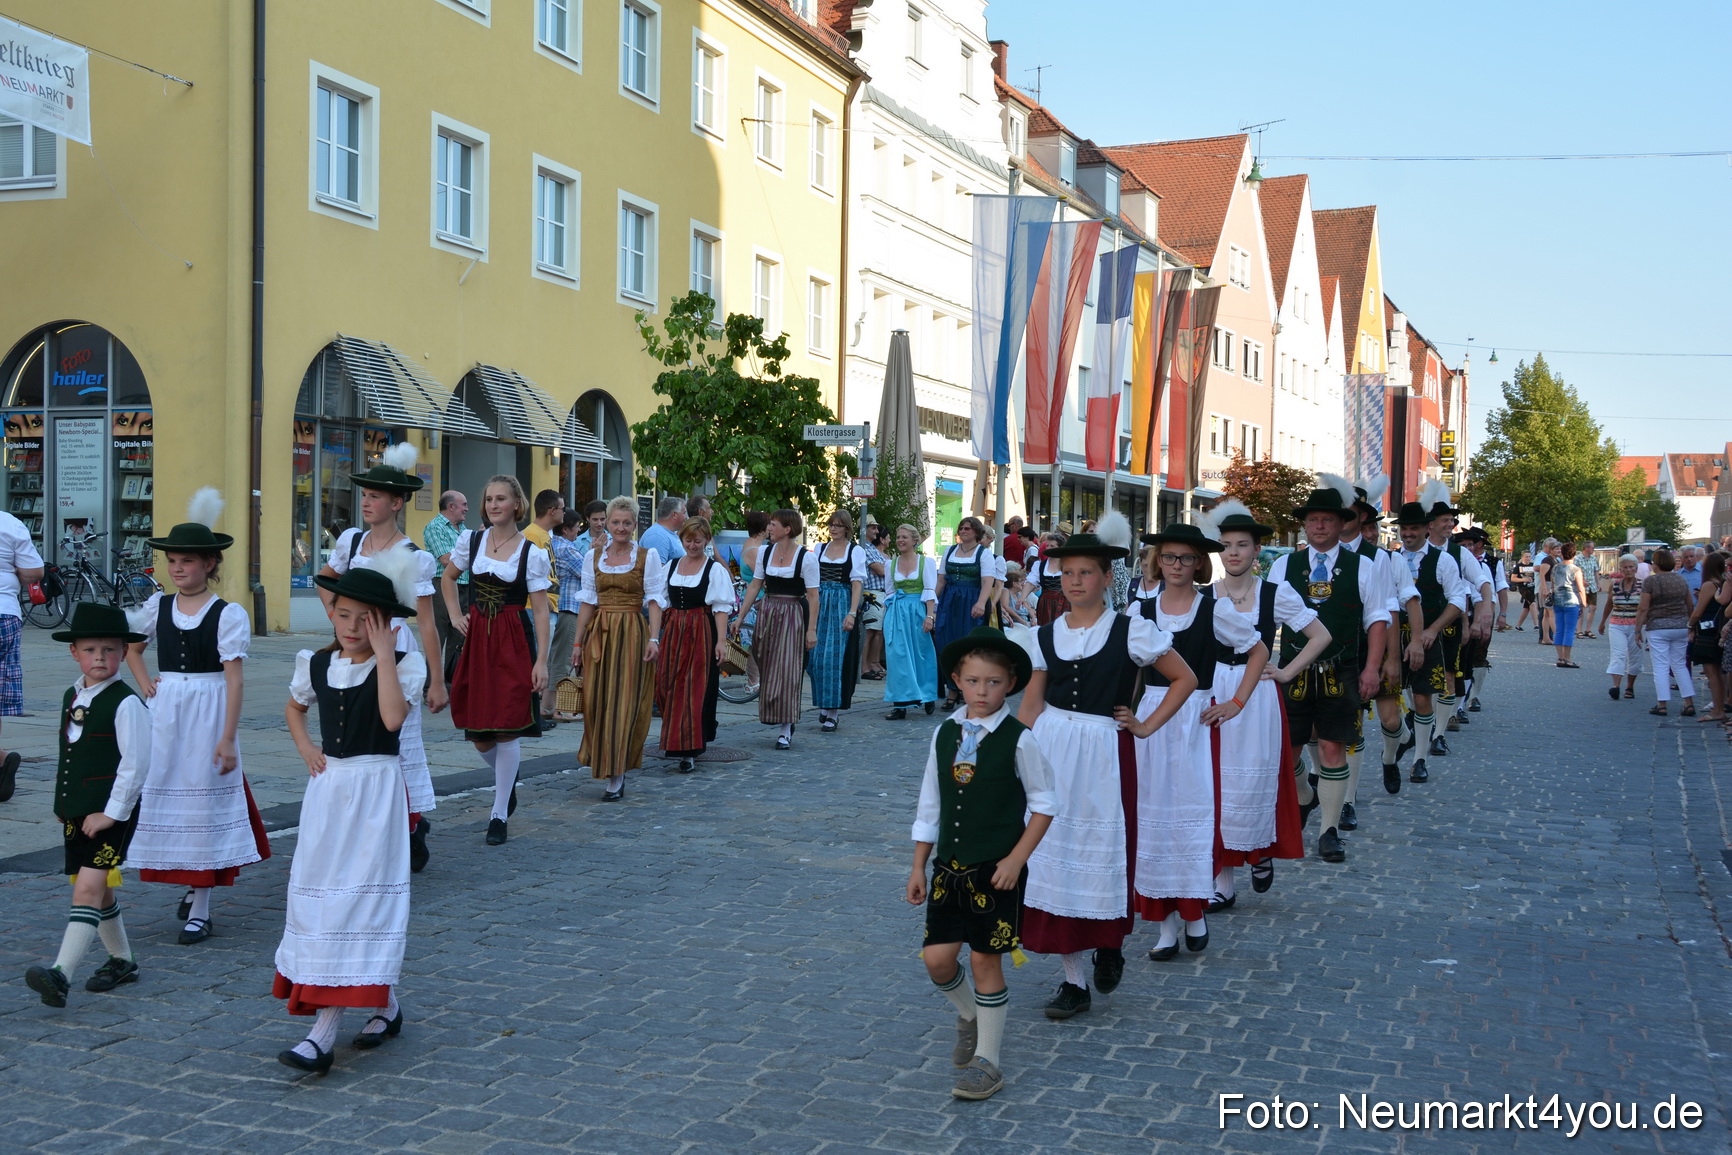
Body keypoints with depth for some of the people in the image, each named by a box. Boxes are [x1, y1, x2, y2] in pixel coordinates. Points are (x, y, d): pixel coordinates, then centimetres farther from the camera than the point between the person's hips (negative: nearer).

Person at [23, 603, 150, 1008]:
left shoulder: (126, 704, -13)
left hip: (112, 812, -8)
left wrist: (112, 812, -17)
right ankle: (122, 961, 33)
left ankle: (61, 974, -25)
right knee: (96, 891, 16)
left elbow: (136, 762, -17)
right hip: (76, 811, 8)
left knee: (89, 887, -16)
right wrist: (64, 806, 18)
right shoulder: (71, 697, 11)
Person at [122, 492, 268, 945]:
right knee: (165, 800, 8)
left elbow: (234, 679, -12)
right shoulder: (157, 606, 5)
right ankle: (192, 885, 28)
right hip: (164, 715, 5)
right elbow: (131, 648, 25)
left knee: (204, 802, 0)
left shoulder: (228, 614, -9)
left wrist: (227, 738, -16)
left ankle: (199, 910, 7)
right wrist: (145, 684, 7)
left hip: (207, 716, -5)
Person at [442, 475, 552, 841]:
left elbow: (540, 610, -6)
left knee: (507, 730, -4)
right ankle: (507, 779, 36)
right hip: (476, 640, 4)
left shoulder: (531, 553, -5)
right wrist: (455, 616, 9)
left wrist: (541, 660, -12)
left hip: (514, 644, -3)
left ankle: (499, 815, 7)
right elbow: (448, 577, 23)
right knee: (479, 737, 5)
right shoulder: (471, 541, 5)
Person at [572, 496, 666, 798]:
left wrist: (653, 638, -13)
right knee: (597, 701, 2)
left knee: (625, 704, -5)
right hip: (599, 634, 3)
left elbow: (655, 599, -3)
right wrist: (578, 642, 8)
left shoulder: (648, 555, 0)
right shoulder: (593, 556, 9)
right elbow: (588, 601, 12)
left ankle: (616, 775, -1)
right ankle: (603, 762, 20)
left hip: (632, 633, -3)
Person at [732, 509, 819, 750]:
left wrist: (811, 629, -13)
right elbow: (755, 586, 11)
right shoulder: (765, 552, 6)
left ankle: (785, 729, -3)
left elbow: (813, 596, -8)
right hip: (766, 614, 5)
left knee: (786, 671, -8)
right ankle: (785, 724, 17)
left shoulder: (806, 557, -8)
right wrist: (740, 618, 7)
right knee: (767, 672, 6)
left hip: (792, 616, -5)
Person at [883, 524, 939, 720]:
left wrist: (930, 616, -14)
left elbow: (930, 591, -5)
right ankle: (900, 705, -6)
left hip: (918, 611, -2)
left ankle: (928, 695, 28)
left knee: (922, 655, 6)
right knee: (897, 656, -6)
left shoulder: (926, 562, 0)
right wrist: (887, 614, 10)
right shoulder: (892, 564, 10)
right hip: (896, 613, 3)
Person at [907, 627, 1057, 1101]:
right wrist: (918, 867, 9)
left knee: (985, 960, 1)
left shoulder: (1018, 740, -10)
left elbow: (1044, 804, -4)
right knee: (937, 957, 2)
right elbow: (930, 805, 9)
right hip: (949, 866, 4)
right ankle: (970, 1015, 34)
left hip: (997, 870, -4)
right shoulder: (944, 734, 2)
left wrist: (1016, 859, -11)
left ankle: (986, 1060, 16)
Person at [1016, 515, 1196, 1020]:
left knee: (1102, 851, 1)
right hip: (1050, 753, 3)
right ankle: (1074, 980, 11)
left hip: (1104, 754, -3)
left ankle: (1109, 943, 32)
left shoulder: (1131, 631, -4)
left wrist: (1146, 726, -2)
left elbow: (1185, 679, 3)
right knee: (1054, 854, 3)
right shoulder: (1045, 636, 7)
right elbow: (1031, 703, 11)